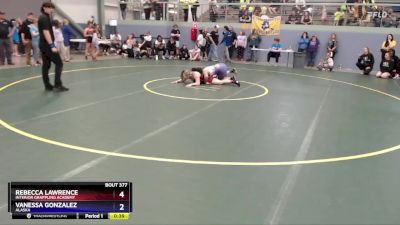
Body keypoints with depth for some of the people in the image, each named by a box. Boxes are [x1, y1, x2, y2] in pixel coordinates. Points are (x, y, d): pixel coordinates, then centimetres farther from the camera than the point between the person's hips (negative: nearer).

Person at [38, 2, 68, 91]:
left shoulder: (42, 18, 18)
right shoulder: (45, 18, -13)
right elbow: (46, 32, -22)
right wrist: (52, 45, -25)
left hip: (43, 45, 10)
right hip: (47, 45, -10)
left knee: (46, 65, 8)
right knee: (59, 63, -7)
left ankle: (47, 85, 10)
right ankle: (57, 84, -10)